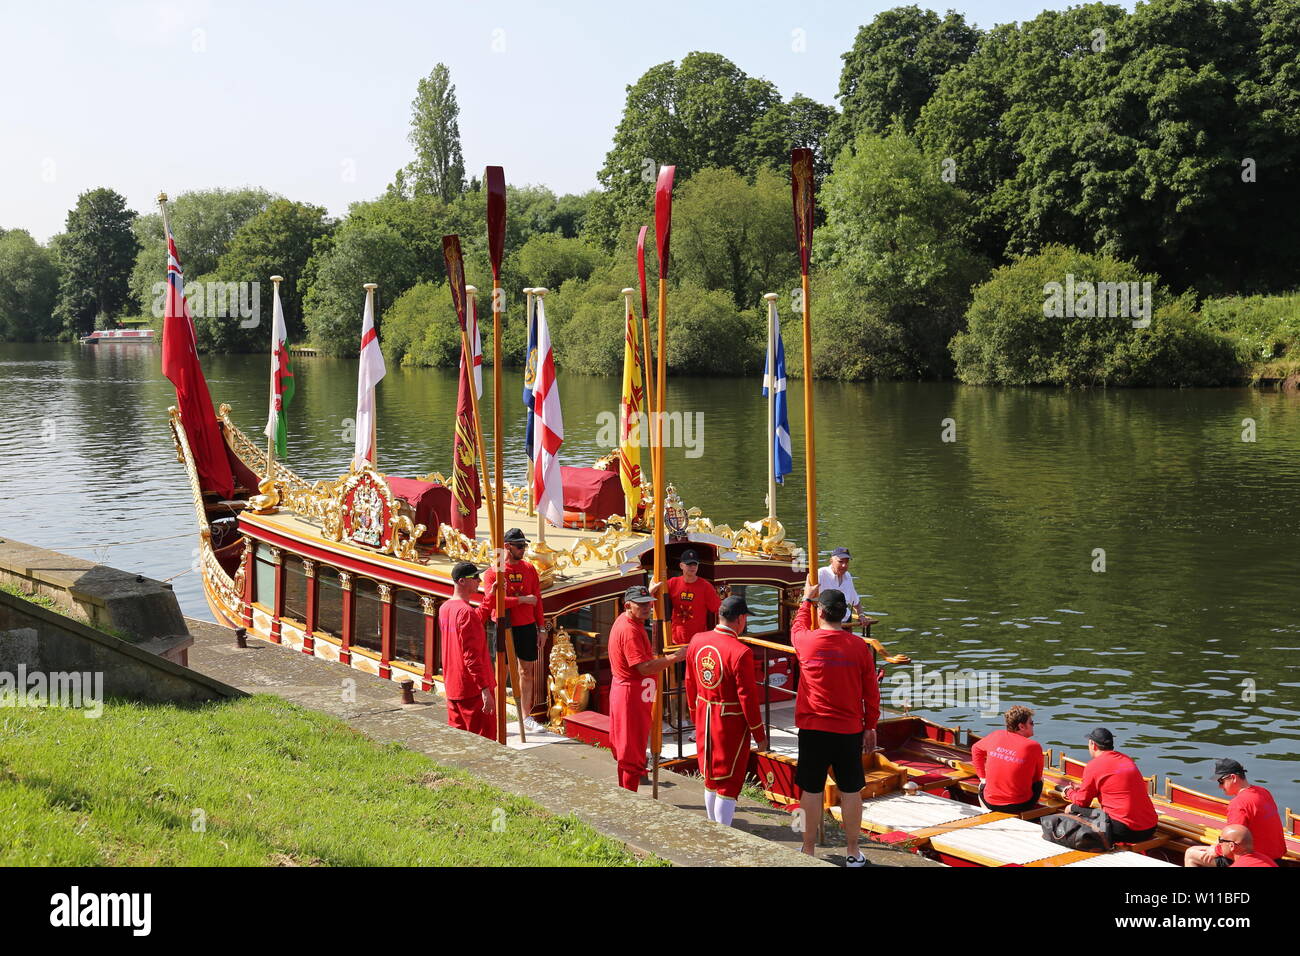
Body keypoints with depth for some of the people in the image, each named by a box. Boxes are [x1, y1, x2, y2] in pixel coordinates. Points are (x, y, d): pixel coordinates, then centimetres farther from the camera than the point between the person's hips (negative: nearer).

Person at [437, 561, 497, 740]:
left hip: (452, 687, 9)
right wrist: (485, 690, -24)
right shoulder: (466, 612, -20)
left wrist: (490, 595, 20)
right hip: (473, 687, -9)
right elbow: (472, 655, -24)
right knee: (485, 739, -3)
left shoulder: (445, 608, 8)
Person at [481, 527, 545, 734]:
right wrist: (522, 599, -16)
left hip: (527, 626, 4)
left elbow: (537, 598, 11)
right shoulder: (493, 571, -6)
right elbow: (494, 600, -18)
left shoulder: (529, 568, 7)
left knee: (526, 671, 9)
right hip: (505, 627, -4)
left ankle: (527, 718, 17)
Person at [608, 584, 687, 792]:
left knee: (627, 750, 20)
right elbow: (644, 667, -31)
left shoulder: (626, 620, 8)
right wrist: (675, 657, -27)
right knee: (633, 753, -4)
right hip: (632, 696, -11)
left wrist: (650, 593, 36)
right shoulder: (629, 630, -24)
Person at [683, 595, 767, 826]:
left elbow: (690, 683, 8)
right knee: (729, 783, 4)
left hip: (704, 719, 7)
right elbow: (747, 696, -18)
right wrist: (759, 734, -7)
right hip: (731, 722, -7)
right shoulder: (740, 653, -22)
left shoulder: (697, 641, -2)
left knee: (711, 777, 20)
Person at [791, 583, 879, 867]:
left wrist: (807, 599, 32)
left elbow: (797, 626, 17)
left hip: (813, 729, -1)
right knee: (851, 790, 10)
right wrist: (871, 726, 12)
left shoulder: (806, 641, -10)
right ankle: (853, 852, 19)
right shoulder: (859, 647, -7)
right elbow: (871, 692, 0)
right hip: (850, 730, 1)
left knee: (811, 790, 9)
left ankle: (808, 850, 18)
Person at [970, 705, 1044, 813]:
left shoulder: (996, 736, -1)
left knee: (983, 785, 36)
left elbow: (976, 749, 19)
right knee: (1039, 782, 28)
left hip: (990, 804, 2)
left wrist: (983, 776, 24)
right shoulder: (1033, 746, -10)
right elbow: (1037, 777, 5)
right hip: (1020, 807, -2)